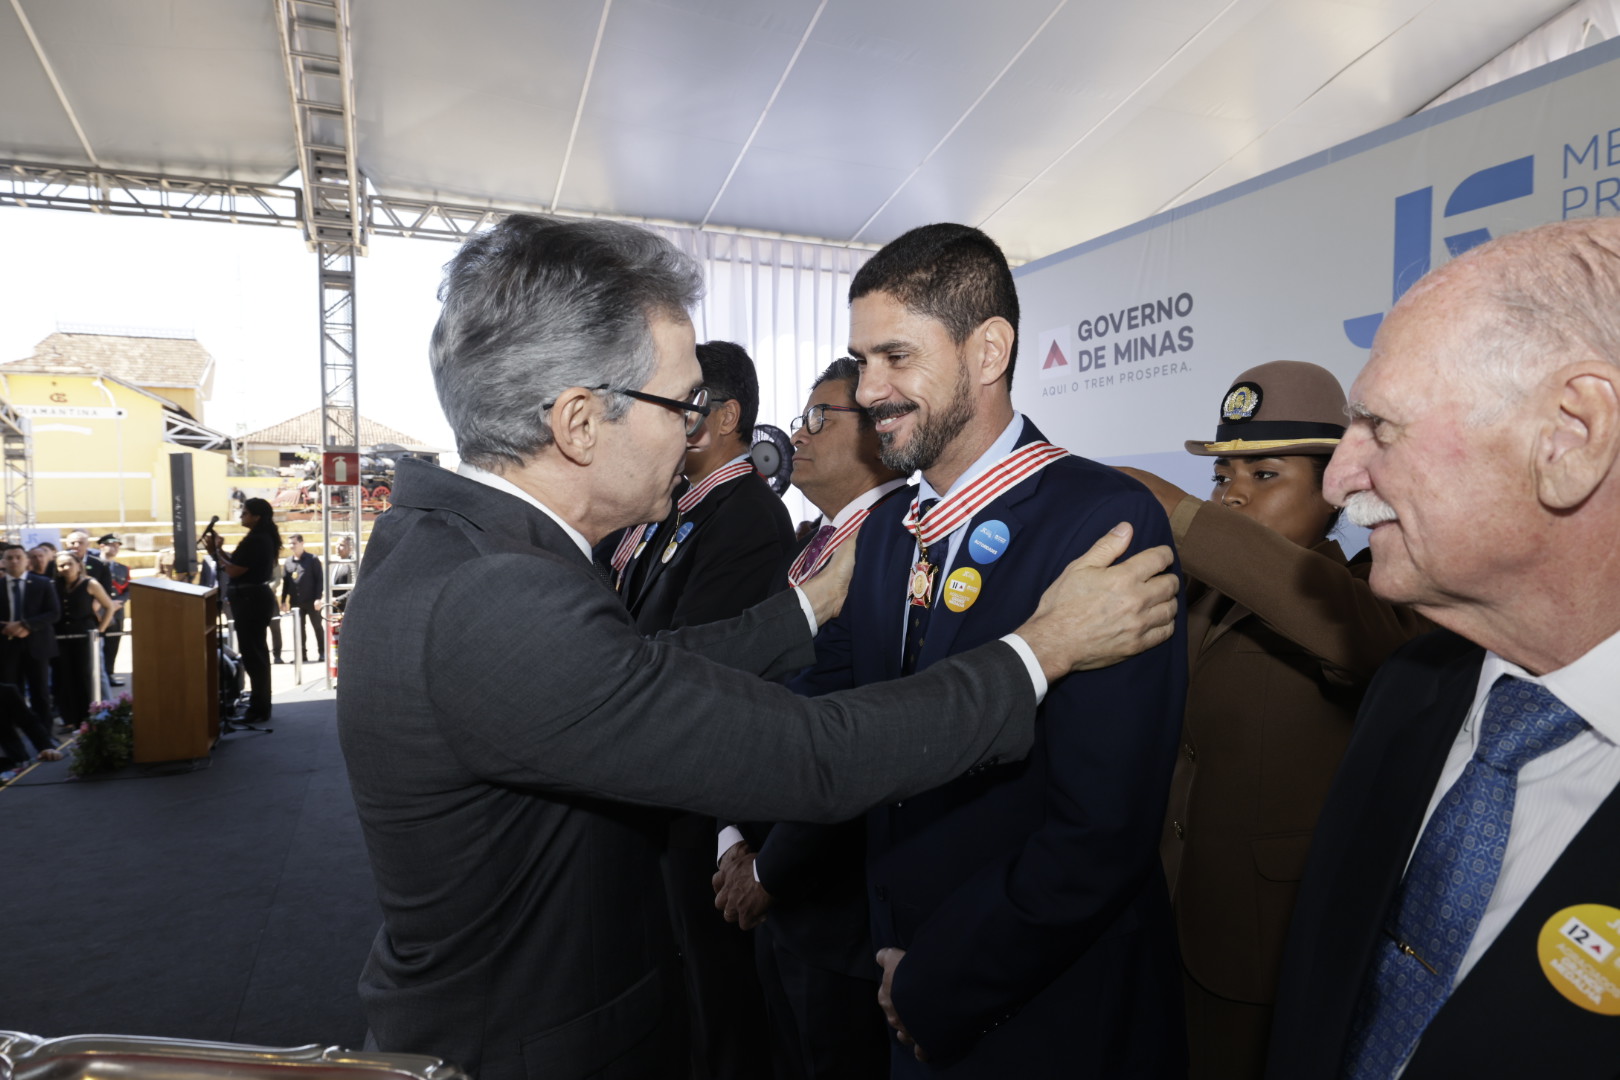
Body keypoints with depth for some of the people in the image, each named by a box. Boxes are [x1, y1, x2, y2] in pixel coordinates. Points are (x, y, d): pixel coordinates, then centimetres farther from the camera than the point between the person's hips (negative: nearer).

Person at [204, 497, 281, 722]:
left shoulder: (255, 541, -19)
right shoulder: (262, 538, 13)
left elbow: (234, 570, -20)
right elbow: (238, 564, 17)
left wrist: (215, 551, -8)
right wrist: (220, 550, 7)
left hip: (251, 600, -11)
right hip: (254, 598, 11)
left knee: (252, 653, -6)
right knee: (256, 652, 16)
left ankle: (259, 709, 0)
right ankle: (260, 705, 25)